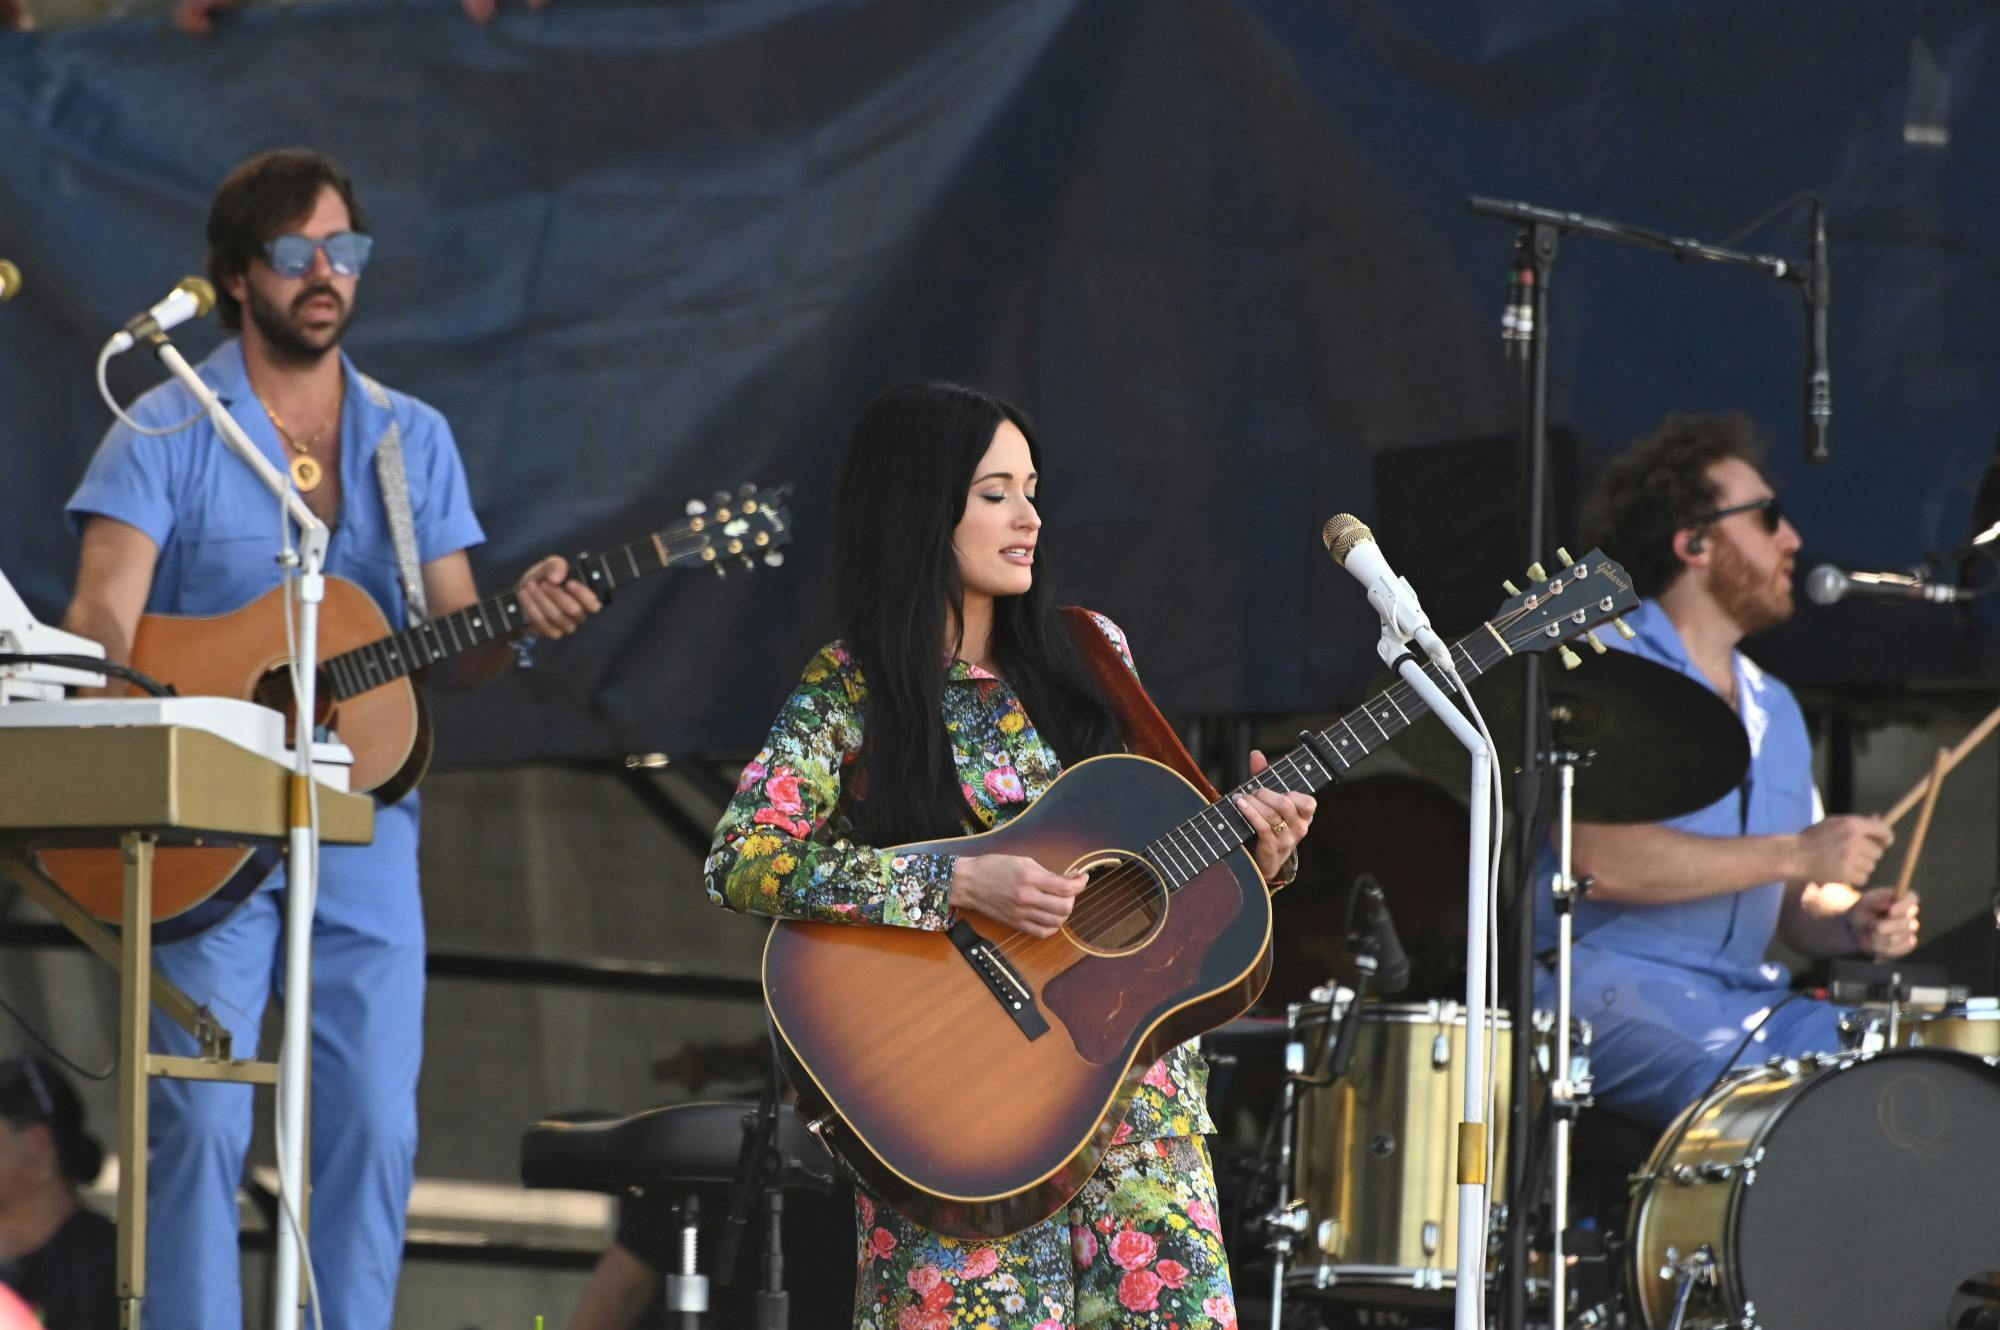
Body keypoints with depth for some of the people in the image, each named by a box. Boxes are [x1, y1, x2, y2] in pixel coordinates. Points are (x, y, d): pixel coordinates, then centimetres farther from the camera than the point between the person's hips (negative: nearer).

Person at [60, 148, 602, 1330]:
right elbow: (103, 621, -8)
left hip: (361, 828, 3)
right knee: (203, 1122, -9)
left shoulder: (413, 438, 13)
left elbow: (452, 649, 11)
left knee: (376, 1126, -3)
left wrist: (524, 626, -11)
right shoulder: (169, 431, 2)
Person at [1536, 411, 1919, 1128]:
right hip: (1612, 984, -7)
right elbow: (1602, 859, -18)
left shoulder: (1774, 709, 22)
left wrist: (1851, 921, 1)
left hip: (1750, 1000, 7)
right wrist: (1794, 855, -16)